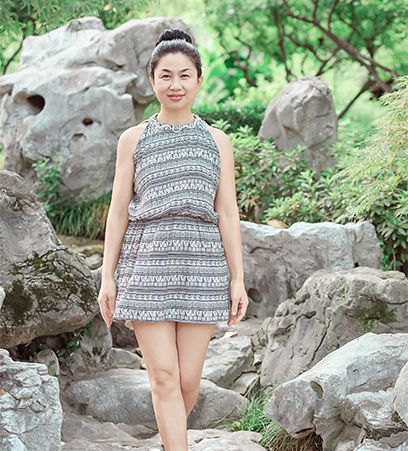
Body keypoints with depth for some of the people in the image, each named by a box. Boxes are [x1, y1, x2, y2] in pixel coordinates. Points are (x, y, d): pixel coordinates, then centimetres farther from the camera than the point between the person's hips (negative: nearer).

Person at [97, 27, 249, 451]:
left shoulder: (217, 141, 10)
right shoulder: (133, 139, 7)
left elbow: (227, 213, 8)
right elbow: (118, 210, 7)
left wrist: (237, 279, 4)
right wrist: (107, 276, 2)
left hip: (201, 265, 1)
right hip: (148, 264, -1)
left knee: (188, 379, 4)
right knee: (164, 377, -7)